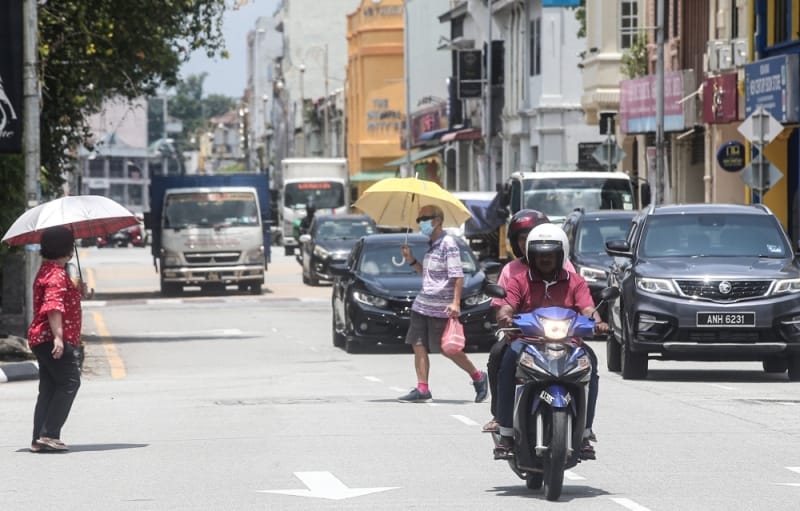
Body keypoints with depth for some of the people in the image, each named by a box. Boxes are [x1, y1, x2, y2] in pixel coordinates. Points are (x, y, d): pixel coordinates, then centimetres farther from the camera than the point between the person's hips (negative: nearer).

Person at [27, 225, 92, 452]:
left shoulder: (47, 271, 20)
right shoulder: (56, 274, -14)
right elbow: (53, 307, -25)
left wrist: (78, 292, 15)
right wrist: (58, 336, -32)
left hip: (41, 340, 11)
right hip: (53, 340, -11)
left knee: (48, 389, 10)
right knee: (68, 384, -9)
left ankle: (39, 439, 8)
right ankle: (49, 434, -15)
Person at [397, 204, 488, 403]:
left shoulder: (448, 243, -11)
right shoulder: (432, 245, 16)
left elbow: (458, 275, -16)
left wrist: (456, 302, -24)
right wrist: (411, 260, 13)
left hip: (441, 307, -9)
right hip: (423, 304, 9)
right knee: (419, 346, 0)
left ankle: (478, 377, 15)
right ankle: (422, 389, 0)